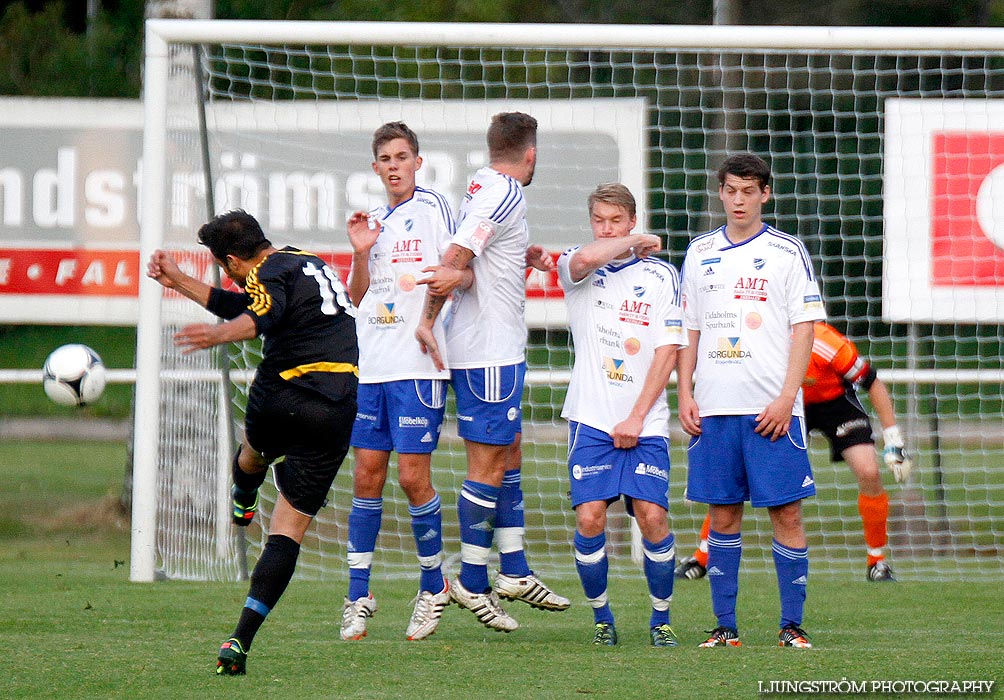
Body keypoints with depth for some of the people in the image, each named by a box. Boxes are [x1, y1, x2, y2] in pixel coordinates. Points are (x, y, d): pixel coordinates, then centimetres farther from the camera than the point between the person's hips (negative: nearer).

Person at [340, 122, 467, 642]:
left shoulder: (431, 208, -1)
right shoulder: (374, 223, 18)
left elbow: (464, 272, -7)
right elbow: (357, 296, 18)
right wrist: (360, 253, 2)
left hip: (418, 366, -6)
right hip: (370, 365, 6)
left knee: (413, 477, -6)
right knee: (366, 476, 4)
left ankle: (432, 587, 10)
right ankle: (358, 596, 8)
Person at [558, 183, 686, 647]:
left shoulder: (660, 275, 6)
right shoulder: (578, 271, 6)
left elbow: (667, 351, 1)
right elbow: (586, 258, -21)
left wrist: (637, 417, -7)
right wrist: (637, 242, -4)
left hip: (645, 422, 0)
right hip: (592, 418, 0)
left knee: (653, 517, -11)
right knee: (590, 518, -10)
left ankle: (661, 618, 6)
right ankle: (601, 617, 7)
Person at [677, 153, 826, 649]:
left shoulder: (786, 251, 2)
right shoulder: (700, 253, 12)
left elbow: (804, 328, -1)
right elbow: (689, 330, 16)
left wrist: (786, 398, -10)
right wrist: (685, 395, 5)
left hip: (772, 408, -3)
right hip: (713, 408, 3)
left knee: (787, 513, -4)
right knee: (723, 514, 4)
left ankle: (792, 624, 0)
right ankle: (725, 625, 8)